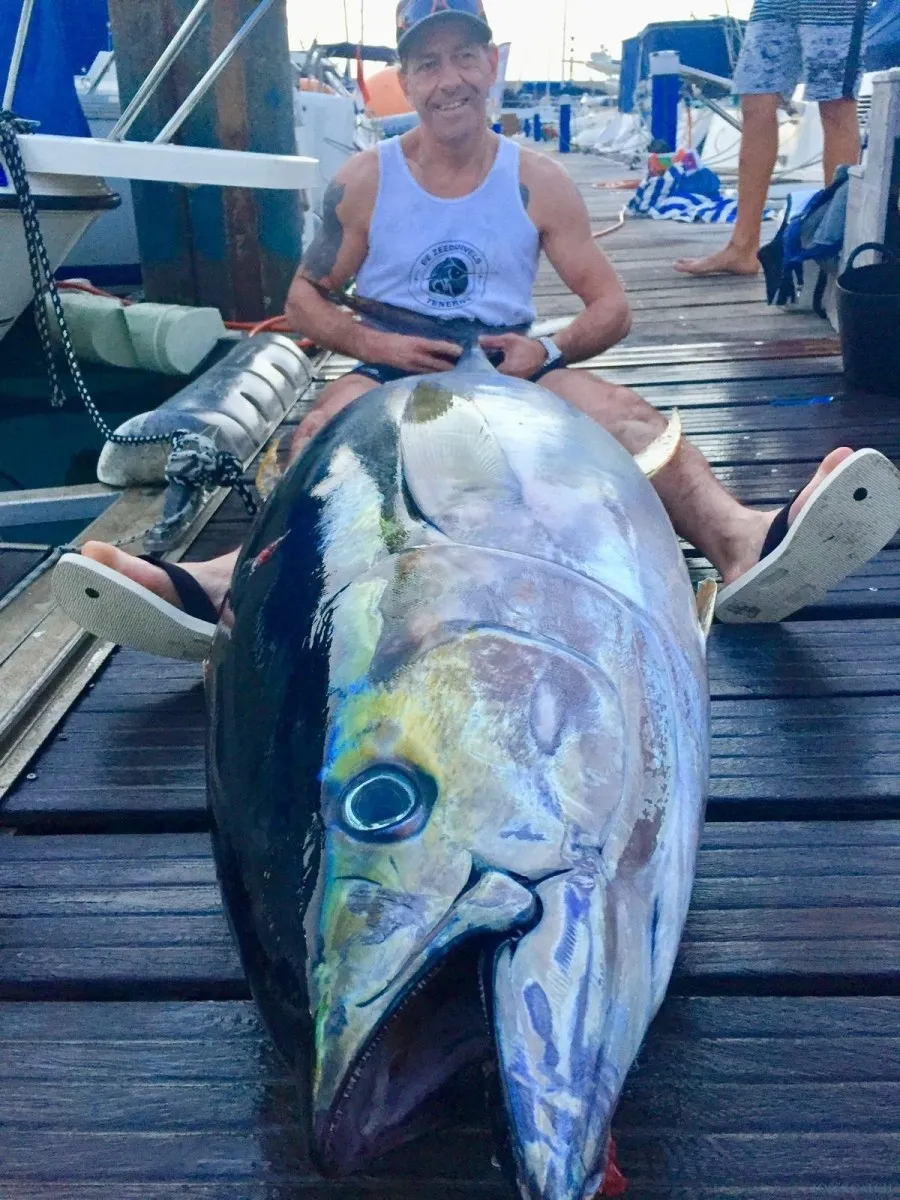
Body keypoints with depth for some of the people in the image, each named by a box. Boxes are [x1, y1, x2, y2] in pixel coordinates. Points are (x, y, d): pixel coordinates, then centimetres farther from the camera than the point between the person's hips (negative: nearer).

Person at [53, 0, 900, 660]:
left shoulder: (537, 183, 7)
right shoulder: (364, 182, 6)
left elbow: (610, 307, 6)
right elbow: (304, 295, 9)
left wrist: (549, 350, -15)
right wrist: (371, 341, -11)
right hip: (390, 373, 0)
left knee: (624, 413, -29)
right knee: (319, 438, -34)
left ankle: (744, 544, -55)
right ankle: (227, 581, -59)